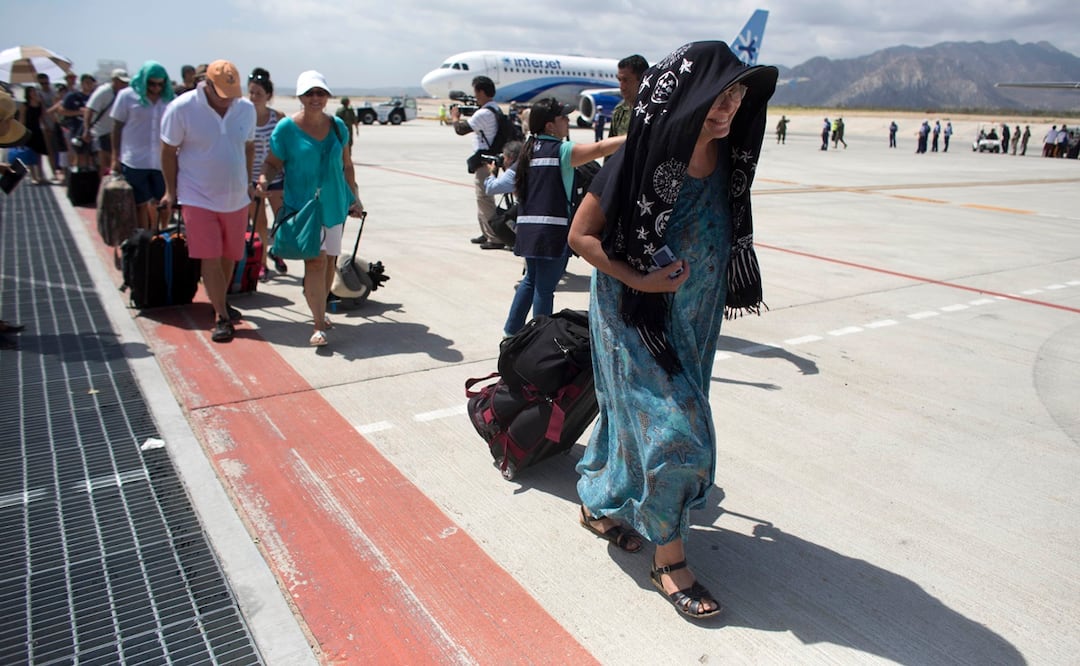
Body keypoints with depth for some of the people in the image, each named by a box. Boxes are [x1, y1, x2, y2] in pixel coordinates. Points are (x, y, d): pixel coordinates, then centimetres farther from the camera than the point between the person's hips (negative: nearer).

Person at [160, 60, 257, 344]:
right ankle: (221, 318, 1)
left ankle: (221, 302, 32)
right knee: (210, 259, -6)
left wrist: (247, 184, 13)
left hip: (236, 198, 4)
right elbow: (168, 152, -4)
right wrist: (171, 191, -2)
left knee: (229, 256, 13)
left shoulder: (246, 108, 0)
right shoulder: (181, 108, -12)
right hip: (199, 198, -4)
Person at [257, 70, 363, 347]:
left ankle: (319, 310, 31)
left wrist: (354, 198, 11)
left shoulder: (337, 126, 6)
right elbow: (273, 163, 0)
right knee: (316, 260, -15)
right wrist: (264, 179, -21)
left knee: (330, 260, 11)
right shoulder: (287, 127, -6)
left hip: (334, 204, 5)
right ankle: (319, 325, -12)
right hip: (303, 206, -5)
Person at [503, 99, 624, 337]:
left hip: (528, 226, 8)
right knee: (545, 286, 0)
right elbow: (601, 148, -17)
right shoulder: (561, 150, -9)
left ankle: (512, 329, 28)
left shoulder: (531, 148, 13)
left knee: (531, 279, 22)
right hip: (552, 229, -8)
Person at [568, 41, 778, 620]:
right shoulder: (644, 157, -19)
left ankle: (601, 504, 40)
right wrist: (637, 280, -21)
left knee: (636, 414, 17)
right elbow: (580, 234, -14)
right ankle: (668, 560, 11)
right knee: (670, 428, -6)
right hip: (636, 318, -6)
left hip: (691, 320, 6)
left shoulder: (725, 163, -1)